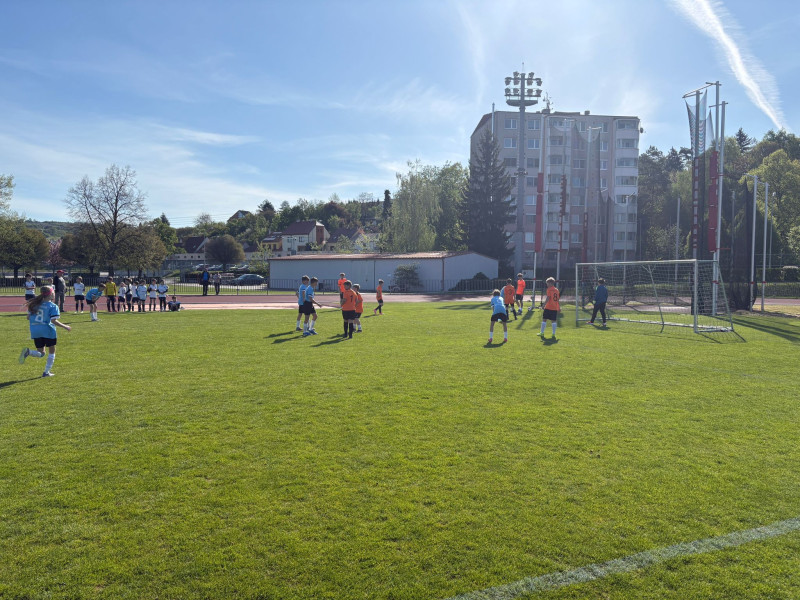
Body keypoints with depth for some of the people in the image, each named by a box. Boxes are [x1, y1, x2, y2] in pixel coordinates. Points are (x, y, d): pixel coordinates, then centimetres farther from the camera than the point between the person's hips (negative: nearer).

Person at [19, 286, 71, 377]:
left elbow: (28, 317, 11)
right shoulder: (52, 306, -10)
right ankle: (46, 372, 11)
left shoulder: (35, 304, 8)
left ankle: (28, 352, -18)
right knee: (52, 351, 13)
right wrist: (65, 327, -7)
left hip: (35, 332, 5)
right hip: (48, 331, -5)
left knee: (41, 353, 15)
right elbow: (54, 321, -17)